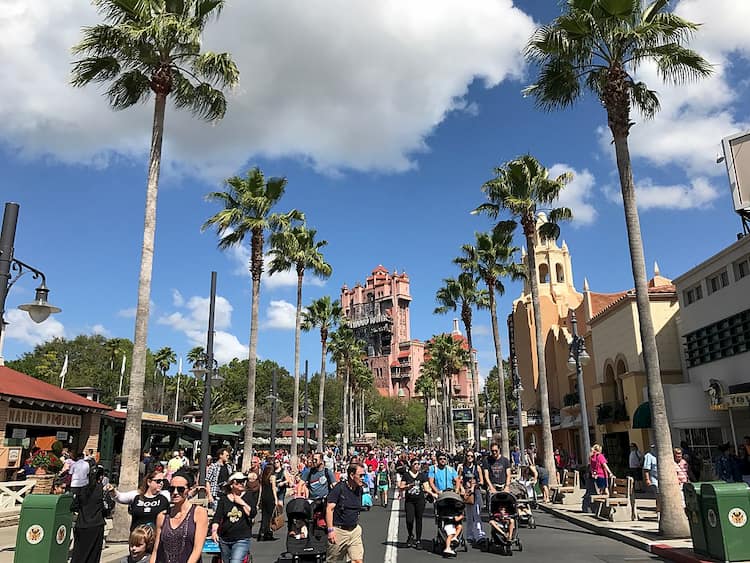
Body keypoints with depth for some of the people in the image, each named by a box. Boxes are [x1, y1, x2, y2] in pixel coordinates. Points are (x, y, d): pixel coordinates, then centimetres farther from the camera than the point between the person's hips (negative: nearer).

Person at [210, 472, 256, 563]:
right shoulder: (224, 499, 2)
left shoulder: (247, 496, 2)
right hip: (224, 540, 3)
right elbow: (217, 517, -4)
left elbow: (252, 513, -7)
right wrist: (214, 530, -18)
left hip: (242, 539, -2)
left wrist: (242, 502, -12)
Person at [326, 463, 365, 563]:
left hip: (355, 531, 5)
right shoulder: (339, 488, -12)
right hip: (338, 531, -5)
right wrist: (330, 530, -19)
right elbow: (329, 509, -15)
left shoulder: (360, 490, 6)